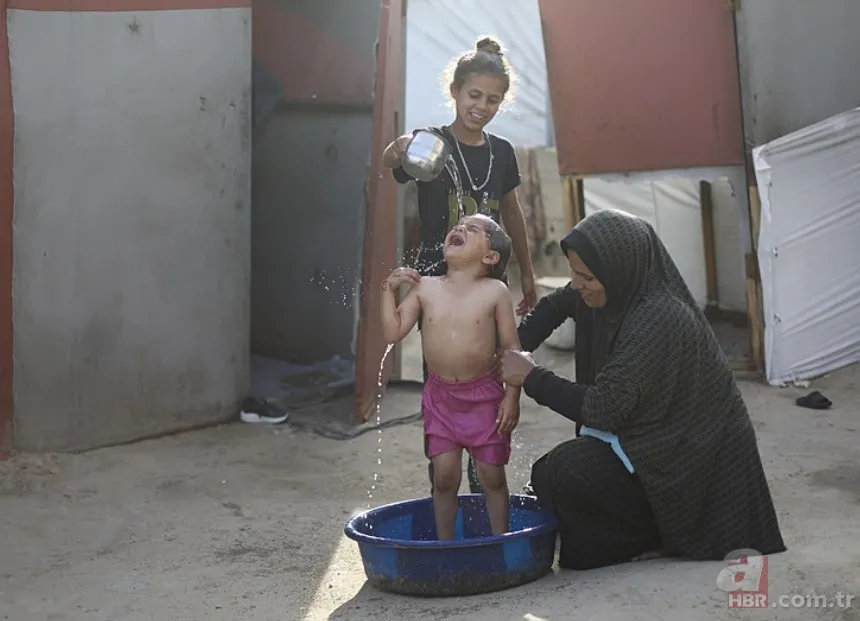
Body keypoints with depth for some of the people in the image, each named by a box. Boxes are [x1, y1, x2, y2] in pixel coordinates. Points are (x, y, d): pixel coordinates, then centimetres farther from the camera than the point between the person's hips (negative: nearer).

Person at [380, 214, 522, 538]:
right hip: (440, 395, 2)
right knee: (444, 476, 6)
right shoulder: (425, 288, -2)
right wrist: (389, 289, -8)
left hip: (484, 396, -2)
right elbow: (393, 332, -2)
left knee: (492, 475, 7)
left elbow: (512, 348, -6)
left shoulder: (495, 292, -9)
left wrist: (512, 396, -10)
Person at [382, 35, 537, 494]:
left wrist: (527, 274, 23)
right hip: (438, 281, -5)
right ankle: (442, 490, 8)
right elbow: (389, 164, -30)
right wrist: (397, 151, -54)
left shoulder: (501, 152, 6)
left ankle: (483, 485, 26)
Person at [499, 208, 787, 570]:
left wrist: (532, 378, -19)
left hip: (693, 456, -9)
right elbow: (556, 305, 17)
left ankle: (647, 542, 1)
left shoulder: (660, 318, -29)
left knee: (560, 474, -22)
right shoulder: (622, 292, -4)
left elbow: (603, 408, -30)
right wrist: (517, 351, 1)